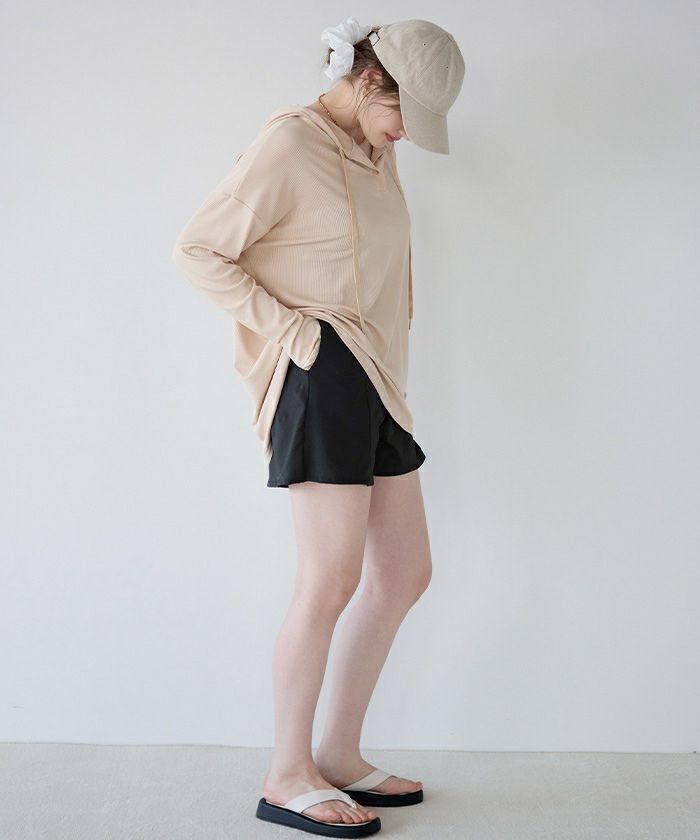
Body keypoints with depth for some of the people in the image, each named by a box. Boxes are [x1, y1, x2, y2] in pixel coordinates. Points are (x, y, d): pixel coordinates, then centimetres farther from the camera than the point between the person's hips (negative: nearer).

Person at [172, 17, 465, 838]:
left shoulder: (376, 152, 17)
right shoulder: (289, 143, -8)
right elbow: (199, 249, -11)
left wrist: (387, 355, 12)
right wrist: (286, 326, -14)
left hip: (375, 379, 9)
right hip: (319, 373, -9)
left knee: (405, 571, 8)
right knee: (331, 576, -10)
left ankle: (339, 755, 19)